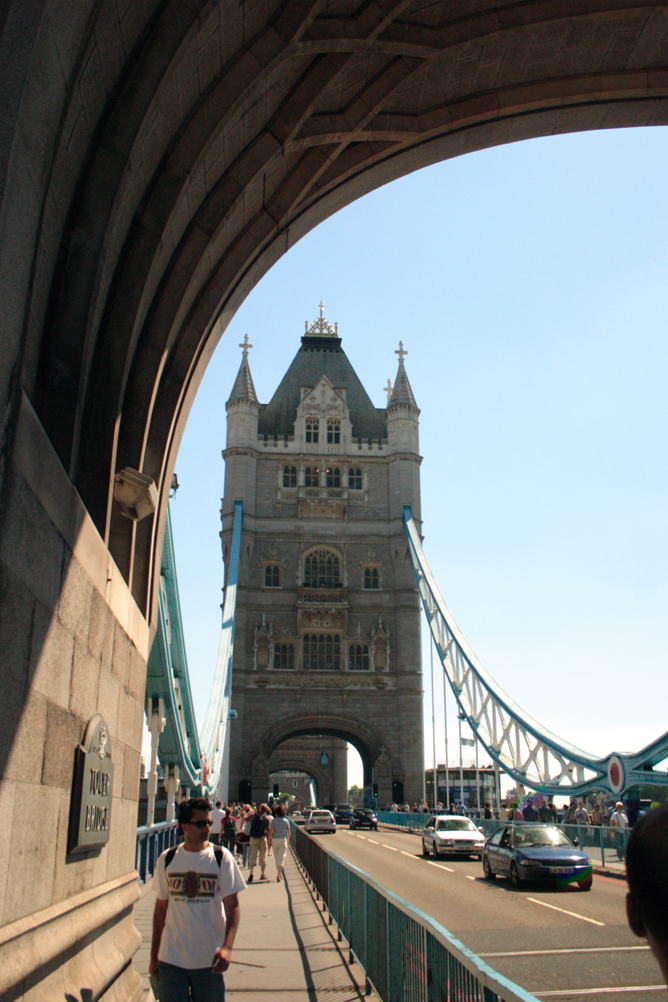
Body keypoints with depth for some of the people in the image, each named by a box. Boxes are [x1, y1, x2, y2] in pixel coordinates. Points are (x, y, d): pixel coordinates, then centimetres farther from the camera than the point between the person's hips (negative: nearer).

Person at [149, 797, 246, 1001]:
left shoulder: (221, 858, -5)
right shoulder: (167, 859, 1)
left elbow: (232, 906, -8)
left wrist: (227, 947, -22)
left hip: (209, 961, -1)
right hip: (171, 959, 1)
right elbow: (161, 907, 8)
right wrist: (154, 956, 10)